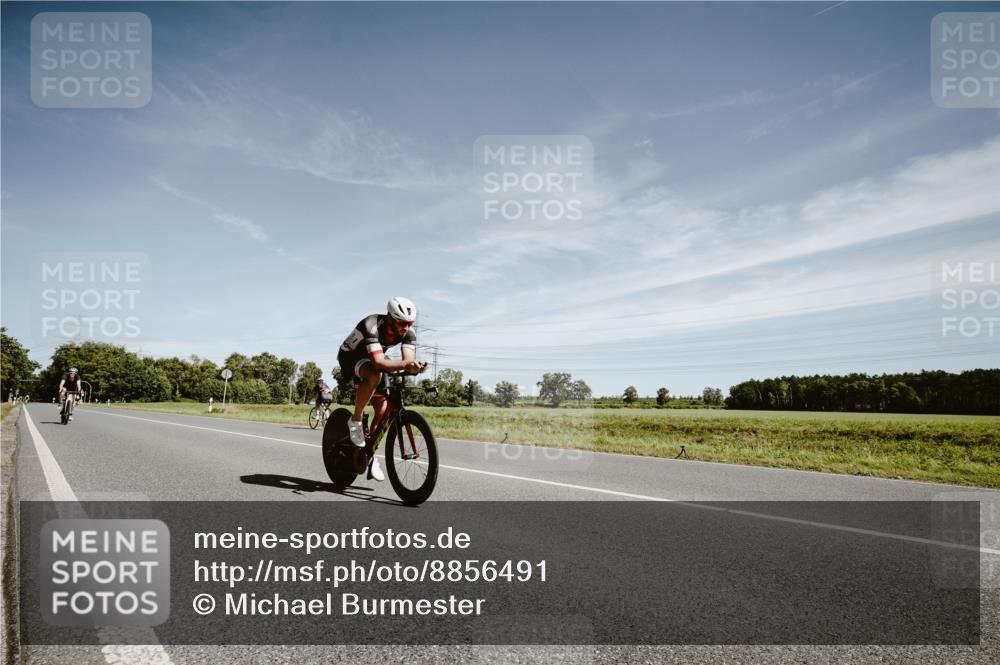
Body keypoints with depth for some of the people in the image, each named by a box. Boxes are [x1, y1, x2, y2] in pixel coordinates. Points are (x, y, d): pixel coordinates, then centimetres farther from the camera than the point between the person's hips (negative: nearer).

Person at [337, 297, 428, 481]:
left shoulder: (409, 333, -19)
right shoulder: (371, 326, -37)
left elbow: (409, 360, -28)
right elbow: (379, 362, -47)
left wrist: (415, 367, -52)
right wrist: (405, 364, -61)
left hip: (371, 359, 6)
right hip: (350, 357, -6)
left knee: (383, 410, -5)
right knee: (374, 375, -38)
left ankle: (371, 454, 12)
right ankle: (355, 421, -19)